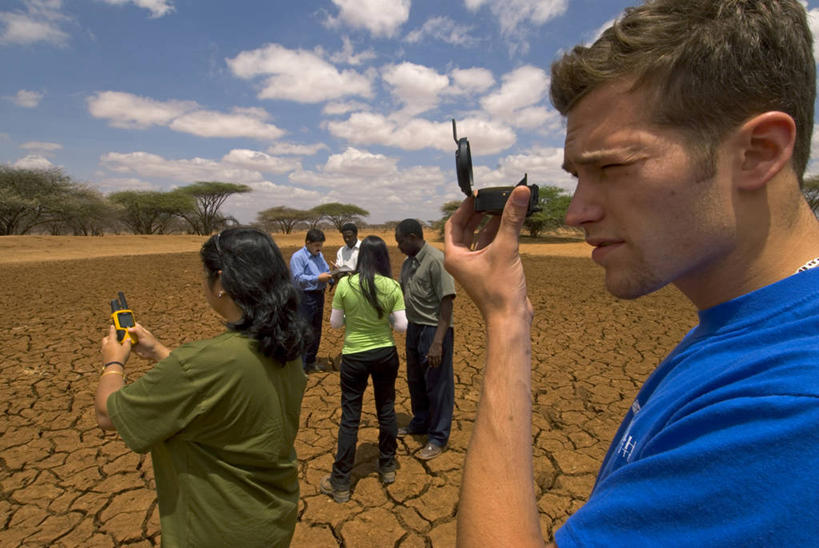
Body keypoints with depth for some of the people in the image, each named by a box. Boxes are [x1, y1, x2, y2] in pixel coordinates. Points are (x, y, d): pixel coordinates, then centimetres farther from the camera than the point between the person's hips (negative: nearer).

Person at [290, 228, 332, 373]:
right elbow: (298, 278, -20)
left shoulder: (319, 255, 14)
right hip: (305, 297, -8)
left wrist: (333, 275, -6)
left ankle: (311, 361, 33)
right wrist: (318, 278, -25)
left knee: (316, 331, 18)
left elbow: (327, 271, 16)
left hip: (319, 296, 9)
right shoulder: (298, 257, -12)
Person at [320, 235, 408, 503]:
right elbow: (402, 325, -9)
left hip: (354, 356, -1)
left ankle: (340, 484, 22)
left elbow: (335, 323, -6)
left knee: (350, 417, 9)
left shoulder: (345, 284, -14)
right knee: (386, 410, 19)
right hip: (385, 353, 2)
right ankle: (387, 468, 36)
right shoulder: (392, 287, -11)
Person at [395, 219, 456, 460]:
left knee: (437, 385, 5)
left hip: (434, 329, -8)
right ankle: (420, 423, 42)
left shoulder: (436, 260, -18)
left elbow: (447, 303, -22)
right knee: (415, 380, 21)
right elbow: (397, 292, 18)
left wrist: (438, 342, -26)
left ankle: (438, 438, 22)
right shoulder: (408, 263, 8)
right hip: (414, 327, 9)